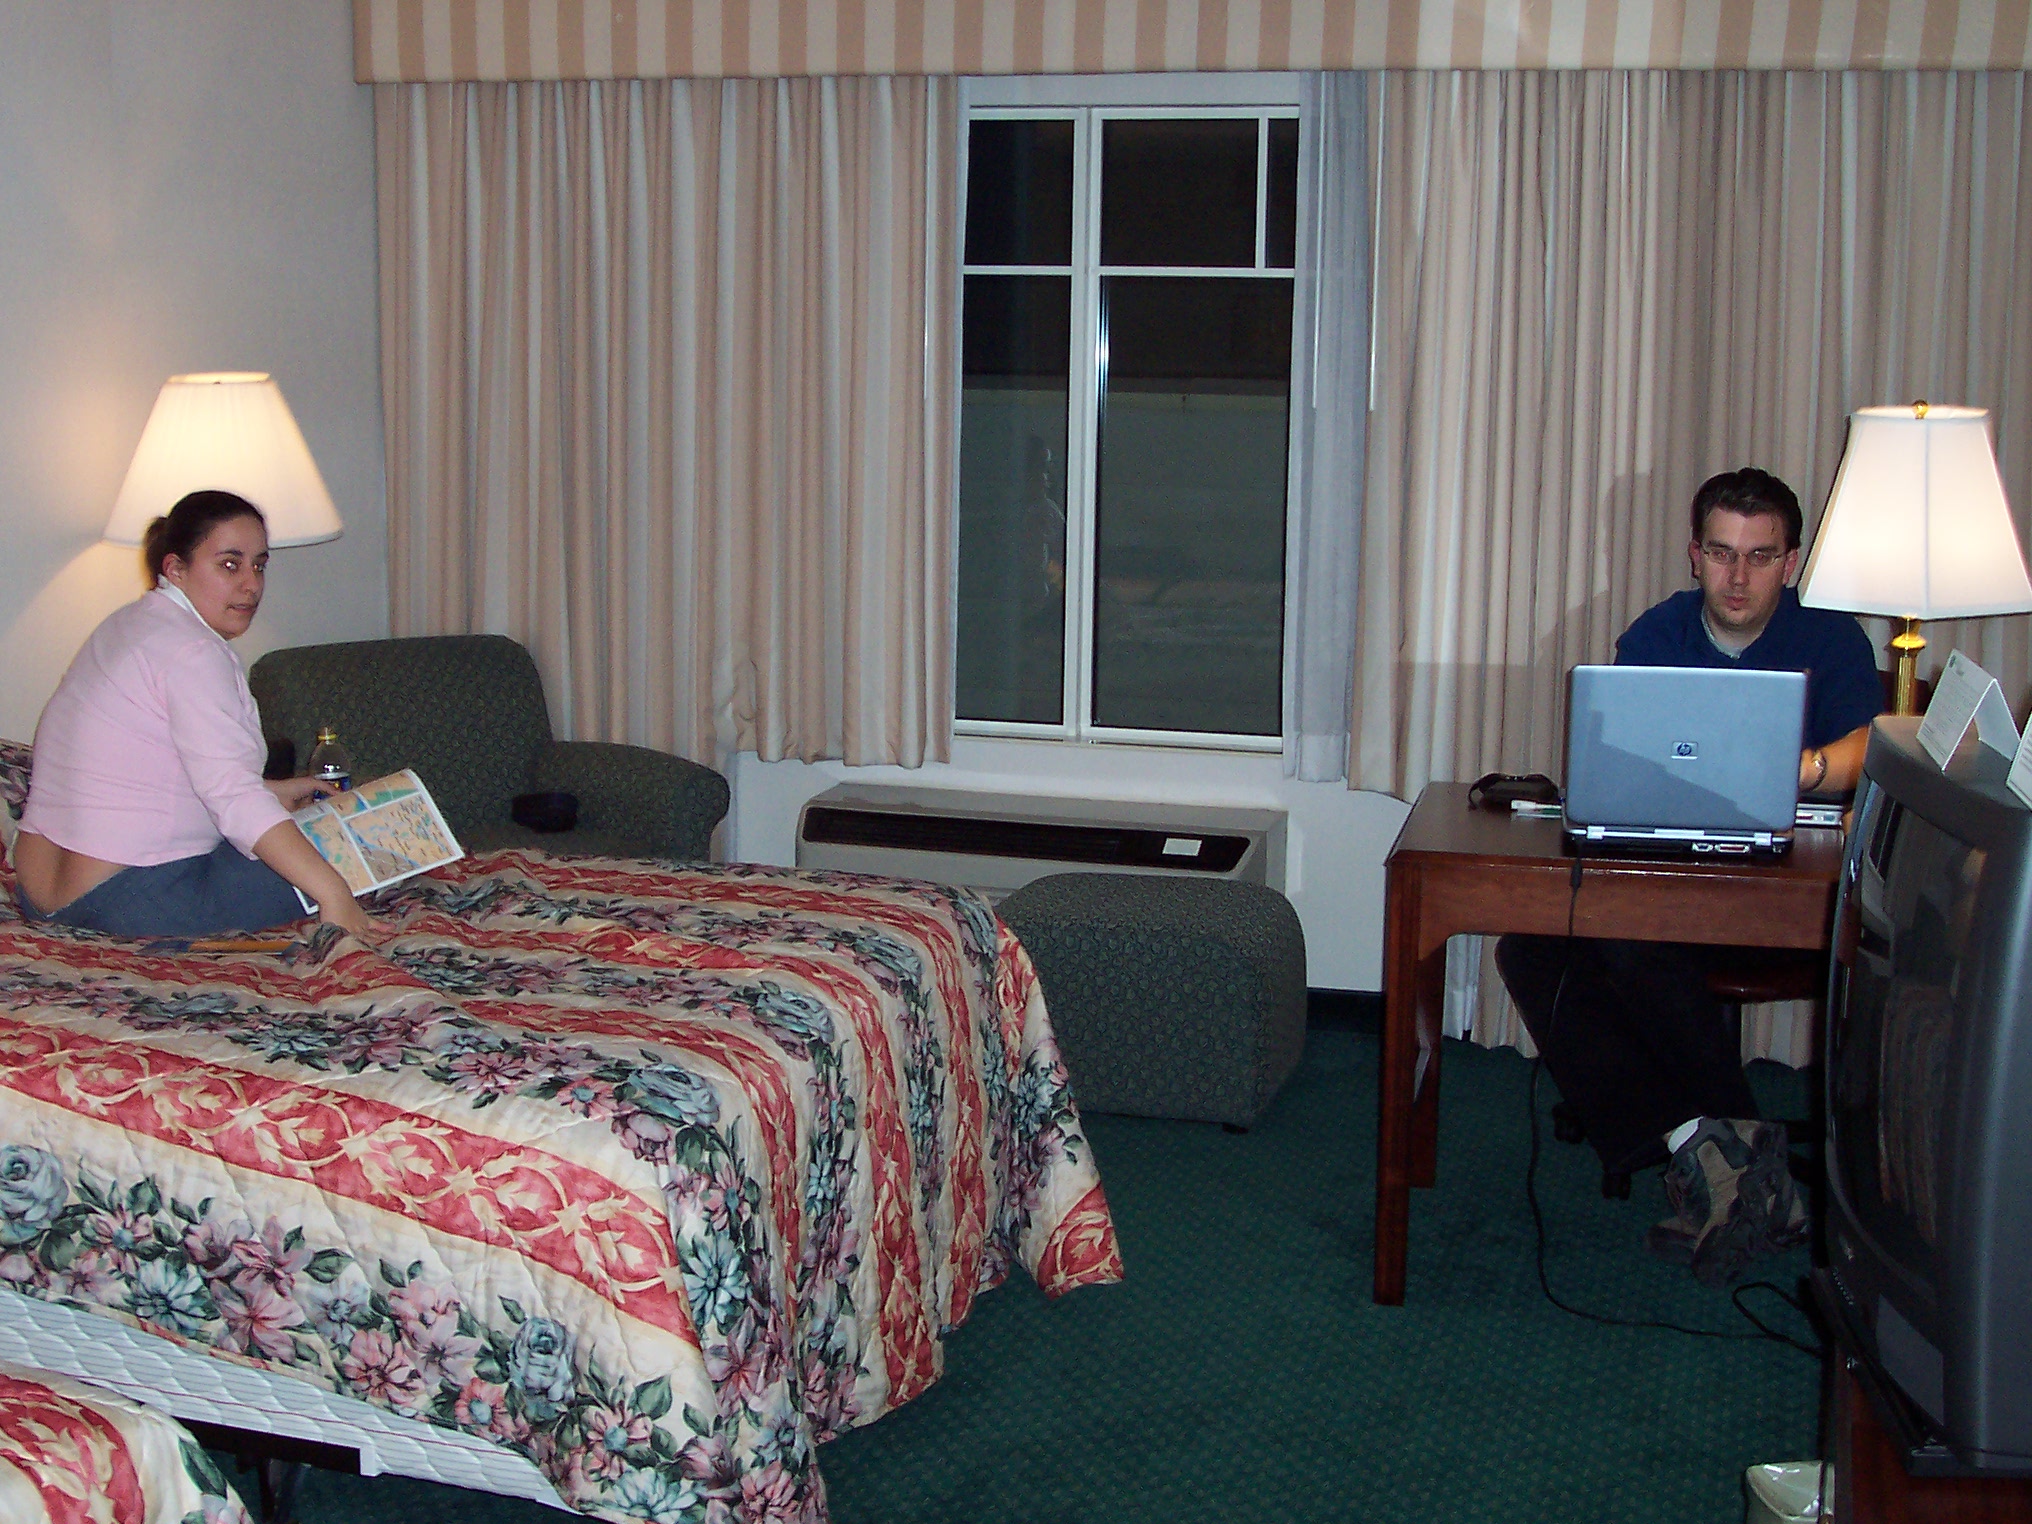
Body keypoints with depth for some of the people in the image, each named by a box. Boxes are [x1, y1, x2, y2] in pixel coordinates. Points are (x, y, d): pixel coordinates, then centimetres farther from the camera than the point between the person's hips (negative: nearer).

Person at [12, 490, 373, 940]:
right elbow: (235, 798, -26)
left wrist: (275, 794, 22)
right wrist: (333, 894, -30)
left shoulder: (131, 624, 15)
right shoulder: (192, 652, -16)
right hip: (133, 899, -10)